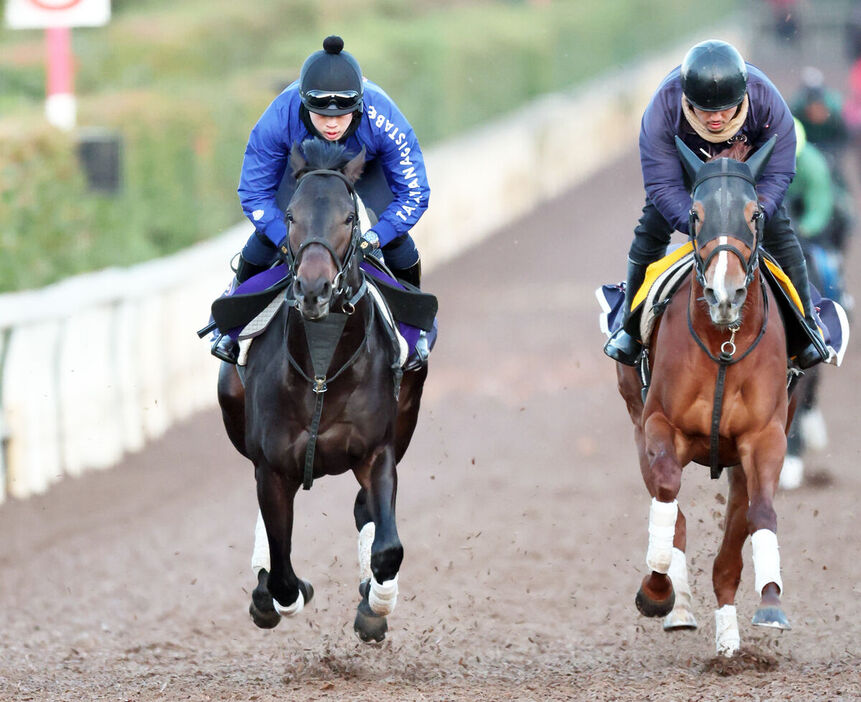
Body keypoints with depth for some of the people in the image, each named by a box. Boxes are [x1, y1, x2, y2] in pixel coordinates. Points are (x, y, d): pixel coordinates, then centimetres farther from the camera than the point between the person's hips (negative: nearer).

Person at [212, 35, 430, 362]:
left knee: (394, 235, -13)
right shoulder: (278, 120, -43)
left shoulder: (384, 120, -44)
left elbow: (413, 194, -32)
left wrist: (373, 239, -43)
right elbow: (254, 194, -28)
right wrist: (288, 241, -41)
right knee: (268, 234, -10)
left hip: (368, 165, 0)